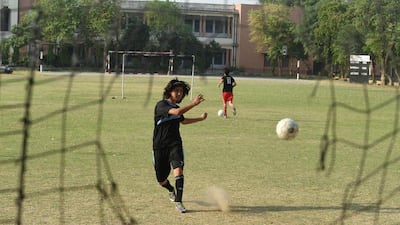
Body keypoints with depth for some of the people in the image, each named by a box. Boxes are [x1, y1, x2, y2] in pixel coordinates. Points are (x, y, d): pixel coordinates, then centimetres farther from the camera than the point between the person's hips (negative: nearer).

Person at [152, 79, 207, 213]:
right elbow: (177, 112, -31)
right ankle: (171, 190, 42)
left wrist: (201, 118, 33)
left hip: (175, 145, 3)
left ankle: (178, 202, -17)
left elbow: (182, 120, 33)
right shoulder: (161, 105, -12)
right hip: (160, 146, -3)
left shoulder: (176, 107, 10)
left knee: (178, 169, -24)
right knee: (161, 180, 7)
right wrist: (193, 104, -33)